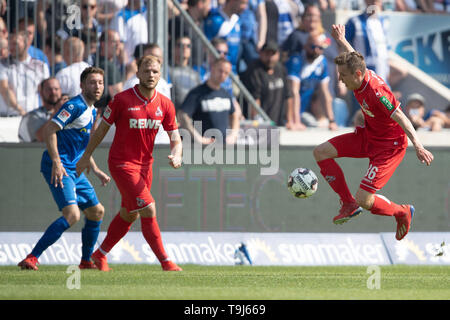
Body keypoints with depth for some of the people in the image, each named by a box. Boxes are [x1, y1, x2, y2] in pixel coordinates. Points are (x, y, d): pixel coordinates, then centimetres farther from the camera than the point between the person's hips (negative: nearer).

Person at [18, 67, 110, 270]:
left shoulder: (91, 111, 18)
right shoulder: (75, 106, -13)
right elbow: (49, 131, -20)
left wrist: (96, 171, 27)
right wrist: (57, 163, -27)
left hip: (73, 169, 10)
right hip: (58, 168, -10)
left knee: (96, 211, 14)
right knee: (72, 214, -22)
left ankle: (86, 261, 26)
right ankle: (31, 259, -23)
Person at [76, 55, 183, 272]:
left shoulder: (165, 105, -1)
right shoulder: (122, 99, -13)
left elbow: (175, 138, 2)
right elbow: (102, 128, -2)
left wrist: (176, 156, -20)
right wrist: (86, 157, 4)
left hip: (145, 164, 6)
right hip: (122, 163, -6)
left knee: (129, 215, 17)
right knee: (148, 210, -15)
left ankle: (100, 254, 35)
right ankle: (165, 261, -10)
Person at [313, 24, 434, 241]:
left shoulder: (376, 92, -33)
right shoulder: (359, 76, -9)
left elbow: (400, 118, -35)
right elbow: (352, 56, 15)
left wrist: (417, 146, -43)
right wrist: (341, 41, 33)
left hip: (389, 145, -9)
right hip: (367, 136, 9)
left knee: (364, 200, -14)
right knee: (321, 152, 3)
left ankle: (402, 213, 17)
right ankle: (348, 204, 13)